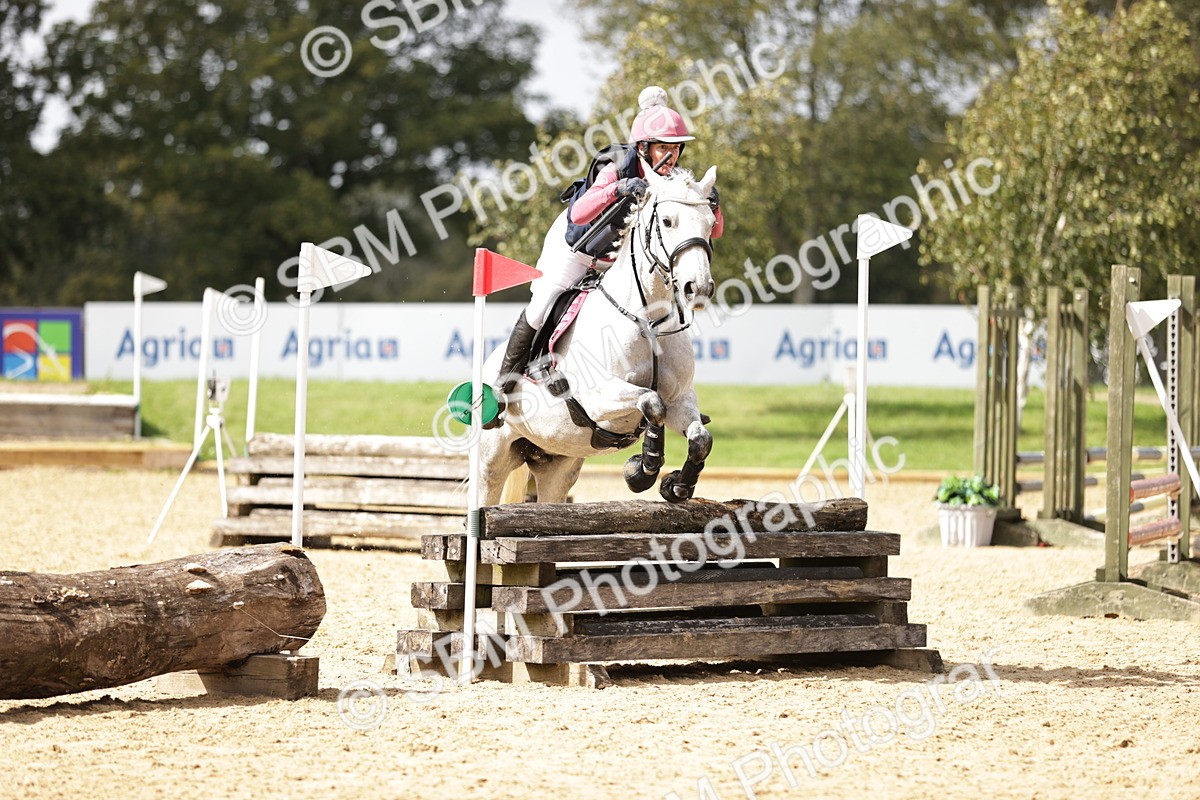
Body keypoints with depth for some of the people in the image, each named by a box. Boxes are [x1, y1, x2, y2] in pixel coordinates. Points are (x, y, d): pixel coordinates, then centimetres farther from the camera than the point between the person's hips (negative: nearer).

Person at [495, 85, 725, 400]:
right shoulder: (618, 170, -36)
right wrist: (618, 189, -65)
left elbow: (714, 232, -22)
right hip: (576, 244, -4)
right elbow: (578, 214, -50)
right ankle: (506, 380, 18)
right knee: (541, 311, -3)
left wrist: (712, 207, -45)